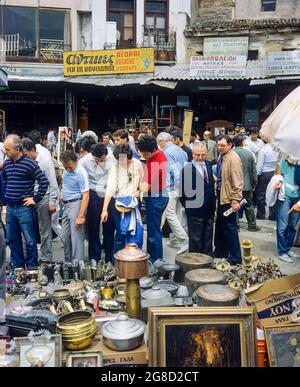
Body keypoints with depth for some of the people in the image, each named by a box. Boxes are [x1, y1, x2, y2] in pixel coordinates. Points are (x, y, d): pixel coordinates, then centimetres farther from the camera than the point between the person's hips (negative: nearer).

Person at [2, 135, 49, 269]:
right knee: (12, 239, 14)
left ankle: (31, 268, 16)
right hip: (9, 208, 6)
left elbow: (44, 182, -14)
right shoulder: (6, 163, 7)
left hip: (24, 208, -6)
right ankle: (17, 266, 29)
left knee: (30, 240, 2)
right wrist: (6, 195, 15)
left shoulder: (29, 163, -12)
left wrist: (36, 199, -11)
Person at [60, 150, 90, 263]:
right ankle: (68, 261, 29)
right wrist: (62, 195, 11)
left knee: (76, 237, -4)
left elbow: (86, 196, -21)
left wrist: (81, 216, -24)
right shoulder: (66, 170, 6)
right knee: (64, 237, 14)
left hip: (76, 204, -8)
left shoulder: (81, 173, -18)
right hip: (66, 205, 8)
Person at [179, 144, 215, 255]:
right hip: (195, 210, -6)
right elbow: (183, 191, -9)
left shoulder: (208, 165, 6)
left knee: (208, 238, 17)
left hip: (209, 209, 6)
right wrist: (187, 205, -8)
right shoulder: (187, 169, -14)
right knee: (195, 238, 6)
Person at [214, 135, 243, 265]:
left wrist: (235, 200, -22)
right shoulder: (222, 157, 10)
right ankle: (221, 251, 33)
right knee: (220, 225, 18)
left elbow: (237, 182, -20)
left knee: (230, 227, -2)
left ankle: (235, 257, 10)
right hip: (221, 196, 9)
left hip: (229, 198, -9)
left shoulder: (233, 159, -17)